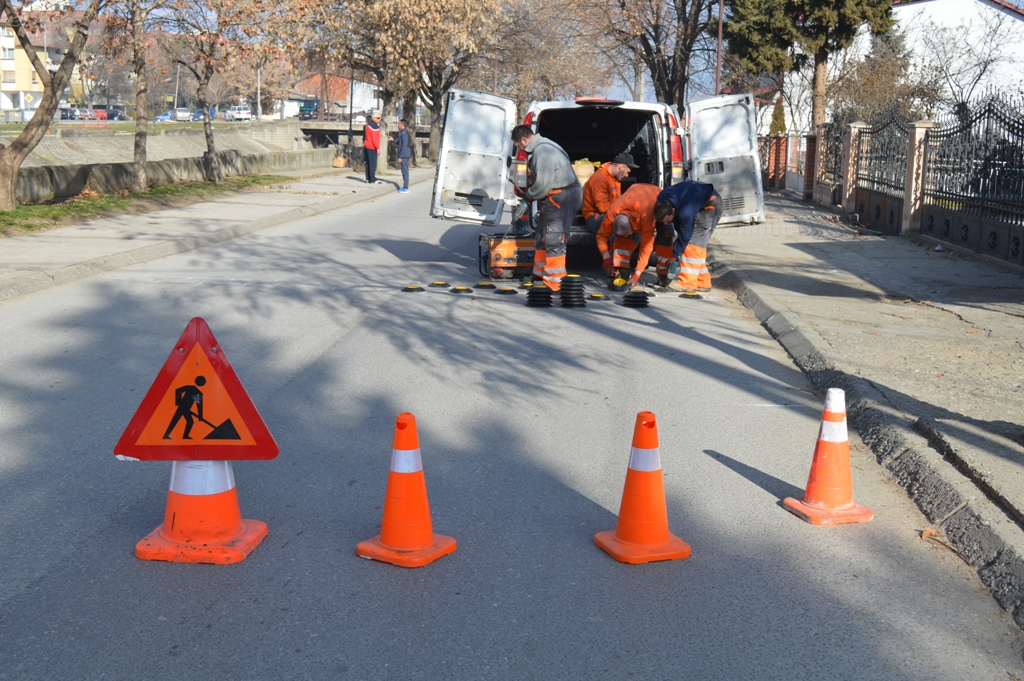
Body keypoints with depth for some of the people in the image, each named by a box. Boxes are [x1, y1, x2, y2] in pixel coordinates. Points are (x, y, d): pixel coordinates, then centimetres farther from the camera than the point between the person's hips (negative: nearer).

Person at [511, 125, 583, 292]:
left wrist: (530, 195, -9)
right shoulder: (538, 148, 16)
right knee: (542, 237, 18)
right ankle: (540, 275, 28)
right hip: (553, 198, 11)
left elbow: (544, 183, -25)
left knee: (554, 240, -8)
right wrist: (531, 195, 6)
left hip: (560, 198, -11)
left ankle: (554, 282, -3)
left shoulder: (542, 151, -18)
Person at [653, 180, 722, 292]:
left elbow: (684, 236, -27)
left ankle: (687, 283, -19)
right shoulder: (662, 201, -19)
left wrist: (674, 255, -16)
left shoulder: (685, 211, -42)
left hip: (711, 205, -8)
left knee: (694, 242, -18)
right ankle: (702, 282, 8)